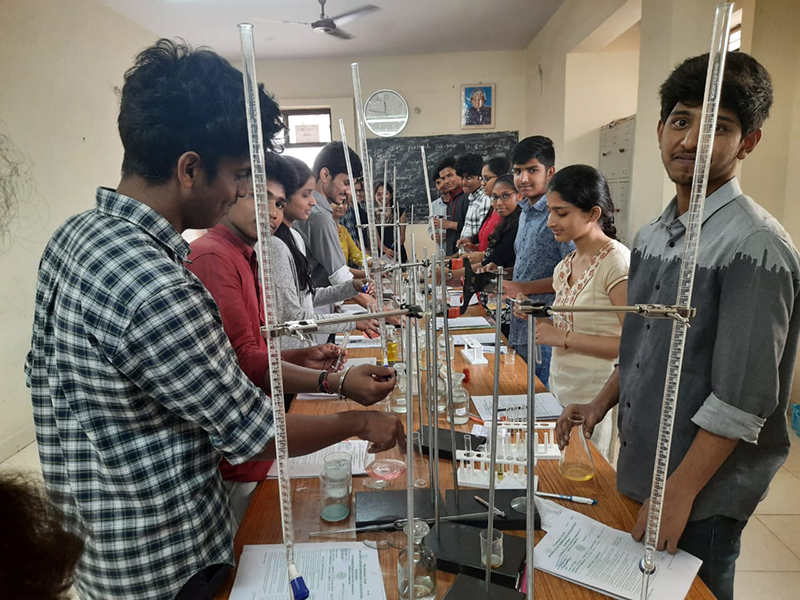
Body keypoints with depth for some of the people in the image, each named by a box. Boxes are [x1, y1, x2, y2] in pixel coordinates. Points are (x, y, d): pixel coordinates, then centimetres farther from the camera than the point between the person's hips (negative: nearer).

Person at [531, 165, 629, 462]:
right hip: (560, 389, 7)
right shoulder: (567, 264, 7)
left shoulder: (617, 262, -16)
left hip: (595, 397, -7)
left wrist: (564, 337, -19)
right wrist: (541, 319, -2)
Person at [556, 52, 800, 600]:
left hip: (703, 498, -7)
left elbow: (742, 399, -22)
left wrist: (680, 492, -20)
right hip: (640, 473, 7)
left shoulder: (756, 247, -20)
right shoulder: (652, 236, 4)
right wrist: (603, 403, 5)